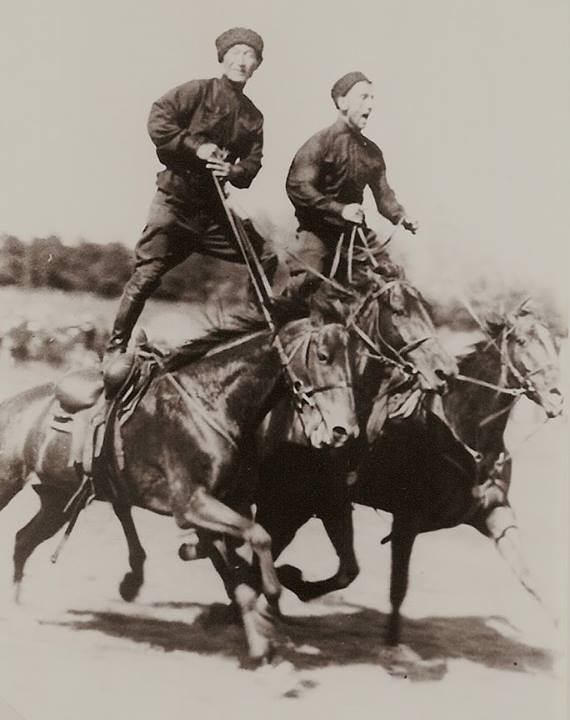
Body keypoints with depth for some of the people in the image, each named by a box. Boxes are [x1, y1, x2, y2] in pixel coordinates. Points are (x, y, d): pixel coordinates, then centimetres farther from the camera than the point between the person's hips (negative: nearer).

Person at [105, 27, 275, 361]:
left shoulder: (253, 117, 12)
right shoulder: (199, 91, -4)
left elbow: (253, 164, 6)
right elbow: (158, 120, -14)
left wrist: (233, 171, -16)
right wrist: (195, 146, -21)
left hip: (214, 206, 6)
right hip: (176, 198, -5)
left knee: (266, 260, 1)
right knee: (147, 274, -8)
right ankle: (115, 348, 1)